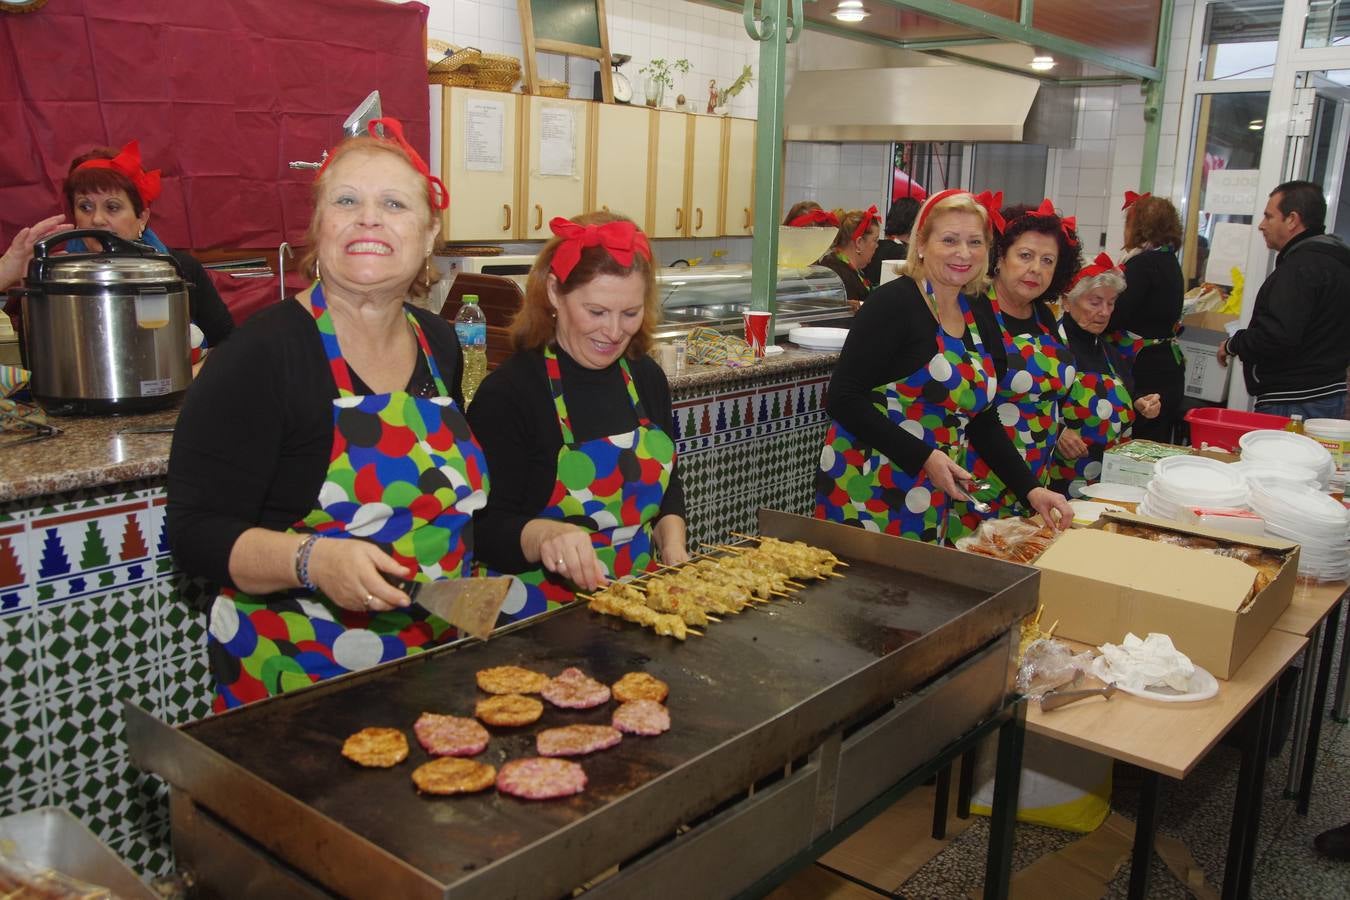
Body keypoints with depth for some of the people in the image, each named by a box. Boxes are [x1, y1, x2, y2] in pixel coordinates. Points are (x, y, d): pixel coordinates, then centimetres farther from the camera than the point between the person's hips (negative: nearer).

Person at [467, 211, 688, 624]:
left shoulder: (647, 378, 8)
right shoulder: (507, 394, -12)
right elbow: (486, 529, -14)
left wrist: (672, 547, 3)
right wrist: (544, 535, -34)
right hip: (541, 620, -5)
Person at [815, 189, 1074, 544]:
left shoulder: (979, 319, 10)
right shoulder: (894, 303, -12)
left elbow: (983, 420, 16)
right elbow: (842, 398, -17)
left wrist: (1030, 489, 6)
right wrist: (924, 457, -21)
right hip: (866, 485, -7)